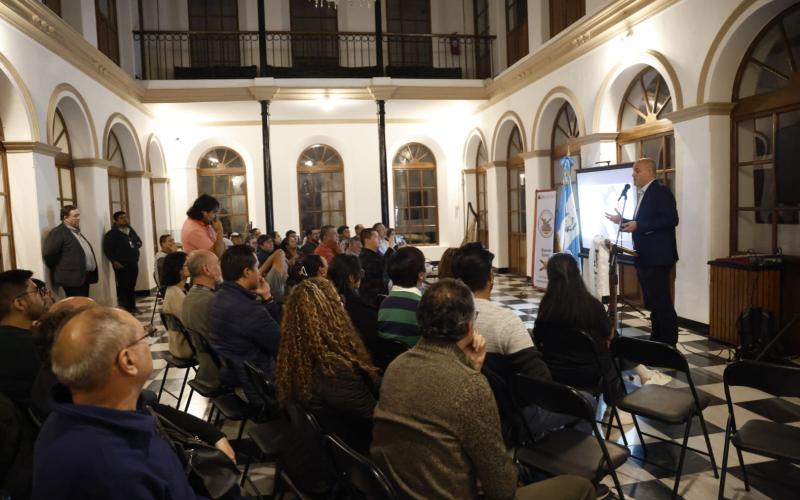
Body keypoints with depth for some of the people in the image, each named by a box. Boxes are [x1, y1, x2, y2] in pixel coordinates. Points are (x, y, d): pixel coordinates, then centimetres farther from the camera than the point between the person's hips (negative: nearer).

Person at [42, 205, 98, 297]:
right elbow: (49, 254, -17)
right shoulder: (58, 232, -10)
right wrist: (57, 269, -5)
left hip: (85, 276, 9)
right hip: (73, 278, -9)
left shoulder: (76, 230, 17)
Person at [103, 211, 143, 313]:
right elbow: (107, 249, -12)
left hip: (133, 263, 7)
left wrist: (139, 243, 5)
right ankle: (123, 309, -4)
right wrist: (114, 261, -18)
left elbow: (138, 240, 28)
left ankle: (132, 307, 22)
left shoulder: (131, 230, 13)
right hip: (121, 265, -7)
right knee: (123, 286, -9)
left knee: (132, 286, 13)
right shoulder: (112, 233, -9)